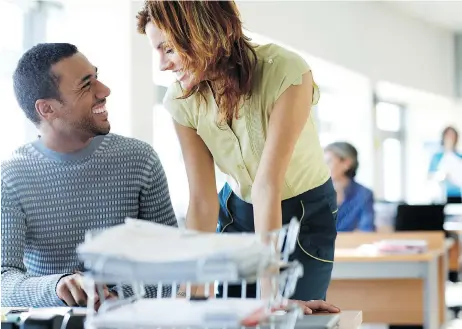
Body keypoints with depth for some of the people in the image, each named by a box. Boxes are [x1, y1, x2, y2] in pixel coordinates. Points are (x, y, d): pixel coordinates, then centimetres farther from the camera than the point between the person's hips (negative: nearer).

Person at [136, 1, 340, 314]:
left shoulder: (285, 72, -30)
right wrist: (197, 290, -24)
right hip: (238, 211, 3)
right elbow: (202, 200, -17)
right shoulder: (181, 100, -16)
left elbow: (268, 185, -35)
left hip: (305, 215, -3)